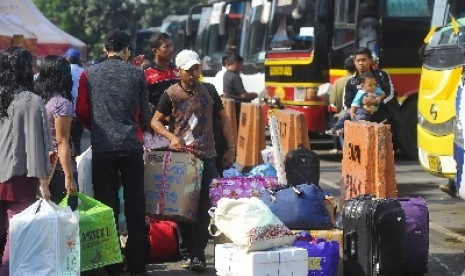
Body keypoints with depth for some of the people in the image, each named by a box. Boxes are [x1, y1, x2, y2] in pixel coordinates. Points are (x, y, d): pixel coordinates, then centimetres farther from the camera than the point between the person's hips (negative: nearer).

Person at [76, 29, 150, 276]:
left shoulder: (90, 74, 2)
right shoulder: (137, 74, 1)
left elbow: (82, 111, 4)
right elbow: (145, 114, 6)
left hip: (102, 147, 0)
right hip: (131, 146, 0)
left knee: (108, 205, 5)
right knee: (135, 205, 6)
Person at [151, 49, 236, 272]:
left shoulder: (208, 91, 8)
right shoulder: (171, 94, 0)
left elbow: (223, 118, 14)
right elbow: (155, 121, 1)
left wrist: (231, 148, 6)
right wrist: (171, 136, -17)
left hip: (206, 158, 1)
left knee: (202, 208, -5)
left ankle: (198, 254, -4)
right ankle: (187, 251, 17)